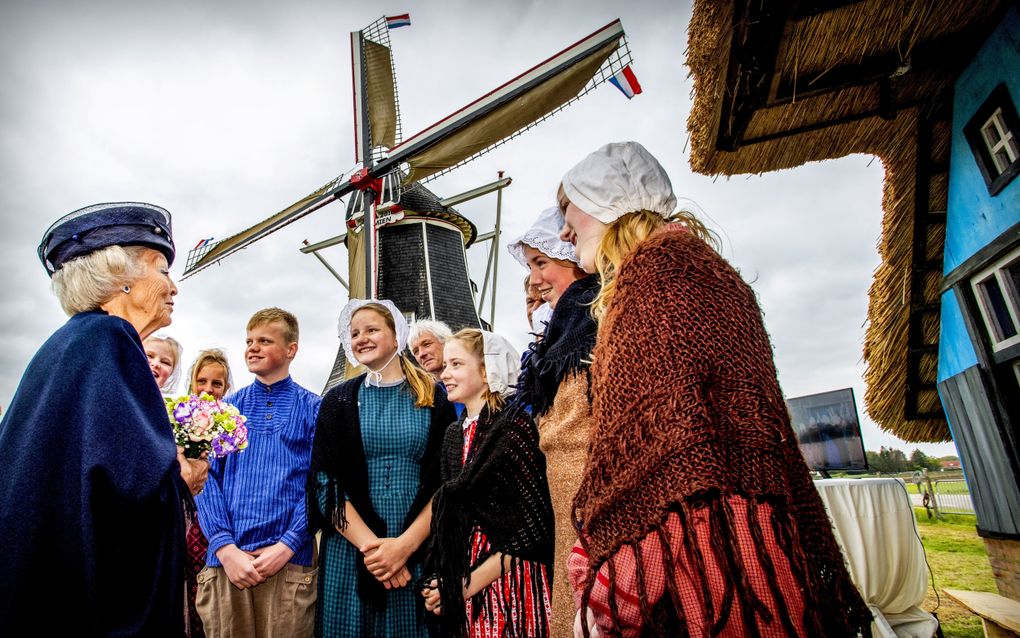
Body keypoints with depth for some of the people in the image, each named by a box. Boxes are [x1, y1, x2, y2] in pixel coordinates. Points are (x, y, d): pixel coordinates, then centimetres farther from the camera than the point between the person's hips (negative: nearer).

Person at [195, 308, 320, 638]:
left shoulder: (313, 409, 0)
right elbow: (207, 478, 3)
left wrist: (286, 546, -13)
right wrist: (226, 548, -8)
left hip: (289, 562, -2)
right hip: (225, 561, 3)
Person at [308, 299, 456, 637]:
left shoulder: (434, 398, 0)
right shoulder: (338, 401, 4)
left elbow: (446, 481, -3)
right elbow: (325, 483, -3)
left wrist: (405, 544, -14)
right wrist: (369, 544, -13)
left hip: (418, 551, 0)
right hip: (350, 551, 1)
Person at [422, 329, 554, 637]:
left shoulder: (514, 424, -14)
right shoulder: (454, 434, 6)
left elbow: (532, 523, -16)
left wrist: (469, 583, -13)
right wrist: (442, 579, 0)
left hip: (507, 581, -6)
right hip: (460, 585, 6)